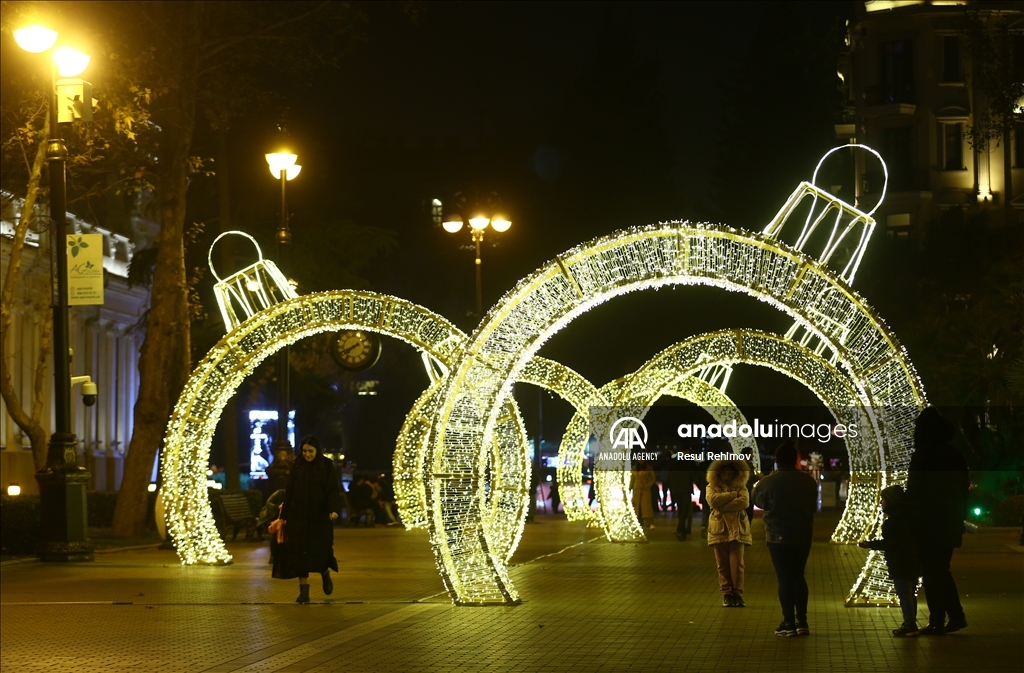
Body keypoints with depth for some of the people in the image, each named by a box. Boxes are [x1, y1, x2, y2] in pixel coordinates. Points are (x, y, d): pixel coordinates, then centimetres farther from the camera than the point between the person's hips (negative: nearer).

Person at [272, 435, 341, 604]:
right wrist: (284, 515, 3)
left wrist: (333, 509, -25)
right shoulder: (297, 466, 3)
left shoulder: (327, 466, -2)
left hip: (320, 516, -1)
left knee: (321, 550, 4)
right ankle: (304, 590, -4)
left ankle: (326, 573, 37)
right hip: (298, 516, 1)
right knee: (300, 552, -5)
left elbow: (333, 490, -9)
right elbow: (289, 492, 5)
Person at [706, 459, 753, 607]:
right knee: (723, 564, 2)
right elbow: (712, 500, -12)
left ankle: (737, 594, -1)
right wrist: (733, 494, -10)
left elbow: (744, 502, -11)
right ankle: (726, 594, 6)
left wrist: (722, 506, -13)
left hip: (737, 529, 0)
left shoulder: (741, 487, 9)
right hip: (719, 529, 1)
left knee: (737, 564, -5)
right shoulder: (712, 487, 9)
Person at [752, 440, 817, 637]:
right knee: (799, 576, 16)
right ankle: (802, 622, 15)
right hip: (803, 536, 3)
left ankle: (789, 623, 6)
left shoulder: (768, 482, -15)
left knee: (785, 579, 4)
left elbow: (759, 502, 3)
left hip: (778, 537, -3)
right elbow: (814, 506, 8)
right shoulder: (808, 481, -5)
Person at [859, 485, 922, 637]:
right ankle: (910, 623, 23)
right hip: (912, 563, 10)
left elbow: (890, 543, -21)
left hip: (900, 564, -10)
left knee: (904, 594, -6)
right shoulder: (906, 517, 12)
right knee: (910, 594, 15)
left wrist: (870, 544, -14)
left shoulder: (894, 521, -19)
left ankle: (910, 625, -6)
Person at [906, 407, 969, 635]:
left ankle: (937, 622, 0)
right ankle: (956, 616, 16)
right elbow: (964, 487, 13)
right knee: (942, 570, 18)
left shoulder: (923, 456, -13)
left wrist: (910, 514, -3)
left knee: (931, 573, 0)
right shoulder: (955, 456, 8)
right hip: (951, 522, 7)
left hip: (930, 523, -7)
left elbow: (913, 490, -14)